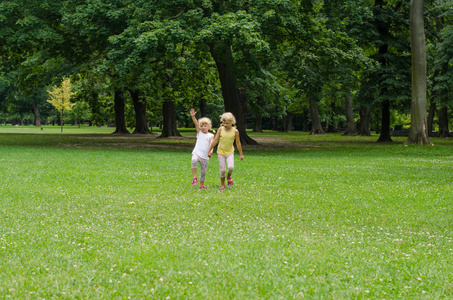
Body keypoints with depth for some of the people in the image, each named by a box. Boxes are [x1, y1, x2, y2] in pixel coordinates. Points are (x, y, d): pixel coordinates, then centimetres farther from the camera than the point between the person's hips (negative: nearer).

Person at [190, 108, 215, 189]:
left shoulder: (210, 135, 6)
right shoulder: (199, 133, 11)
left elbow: (211, 143, -10)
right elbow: (196, 124, -3)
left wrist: (211, 151, -30)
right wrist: (193, 116, -18)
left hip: (205, 156, 1)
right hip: (197, 153, -1)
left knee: (203, 171, 8)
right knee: (194, 160, -34)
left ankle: (201, 185, 26)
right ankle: (194, 177, -29)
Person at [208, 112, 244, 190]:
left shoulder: (235, 131, -8)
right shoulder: (220, 130, -7)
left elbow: (238, 143, 1)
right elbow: (215, 141, -2)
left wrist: (241, 154, 6)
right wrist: (209, 151, -1)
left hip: (230, 152, 0)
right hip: (221, 152, 0)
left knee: (231, 167, -20)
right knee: (223, 169, -2)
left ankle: (229, 176, 13)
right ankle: (222, 184, 19)